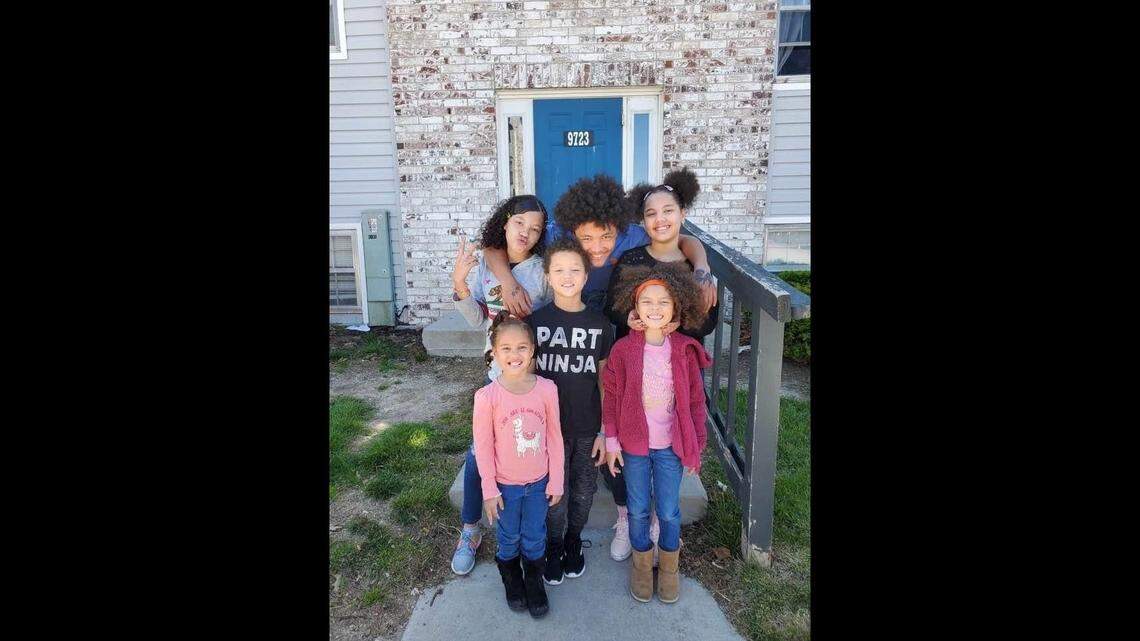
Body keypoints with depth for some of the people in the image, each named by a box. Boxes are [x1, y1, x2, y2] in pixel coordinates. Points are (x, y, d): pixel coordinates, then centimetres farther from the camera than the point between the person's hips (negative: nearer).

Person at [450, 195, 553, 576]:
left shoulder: (544, 271, -9)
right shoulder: (484, 264, 0)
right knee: (478, 451, 1)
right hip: (497, 372, 2)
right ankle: (470, 531, 22)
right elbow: (479, 321, 1)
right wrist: (460, 284, -12)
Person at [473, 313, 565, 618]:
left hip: (539, 482, 1)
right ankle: (512, 582, 49)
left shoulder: (547, 389, -15)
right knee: (509, 539, 20)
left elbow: (554, 437, -5)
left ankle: (534, 583, 46)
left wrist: (556, 482, 0)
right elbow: (483, 445, -10)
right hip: (505, 484, -1)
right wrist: (489, 490, -6)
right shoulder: (486, 396, -20)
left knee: (535, 538, 19)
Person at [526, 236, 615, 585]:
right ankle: (553, 549, 34)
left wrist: (604, 431, 1)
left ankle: (574, 542, 40)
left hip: (588, 429, 2)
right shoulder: (535, 322, -6)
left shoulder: (599, 325, -2)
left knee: (583, 493, 15)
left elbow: (604, 382, 2)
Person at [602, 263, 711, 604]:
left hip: (671, 446, 0)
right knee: (638, 510, 14)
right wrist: (611, 440, -3)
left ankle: (669, 566, 37)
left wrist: (696, 444, 1)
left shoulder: (684, 351, -8)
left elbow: (695, 400, -1)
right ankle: (641, 564, 38)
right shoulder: (622, 349, -11)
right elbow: (611, 396, -4)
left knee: (669, 511, 12)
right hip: (634, 445, 0)